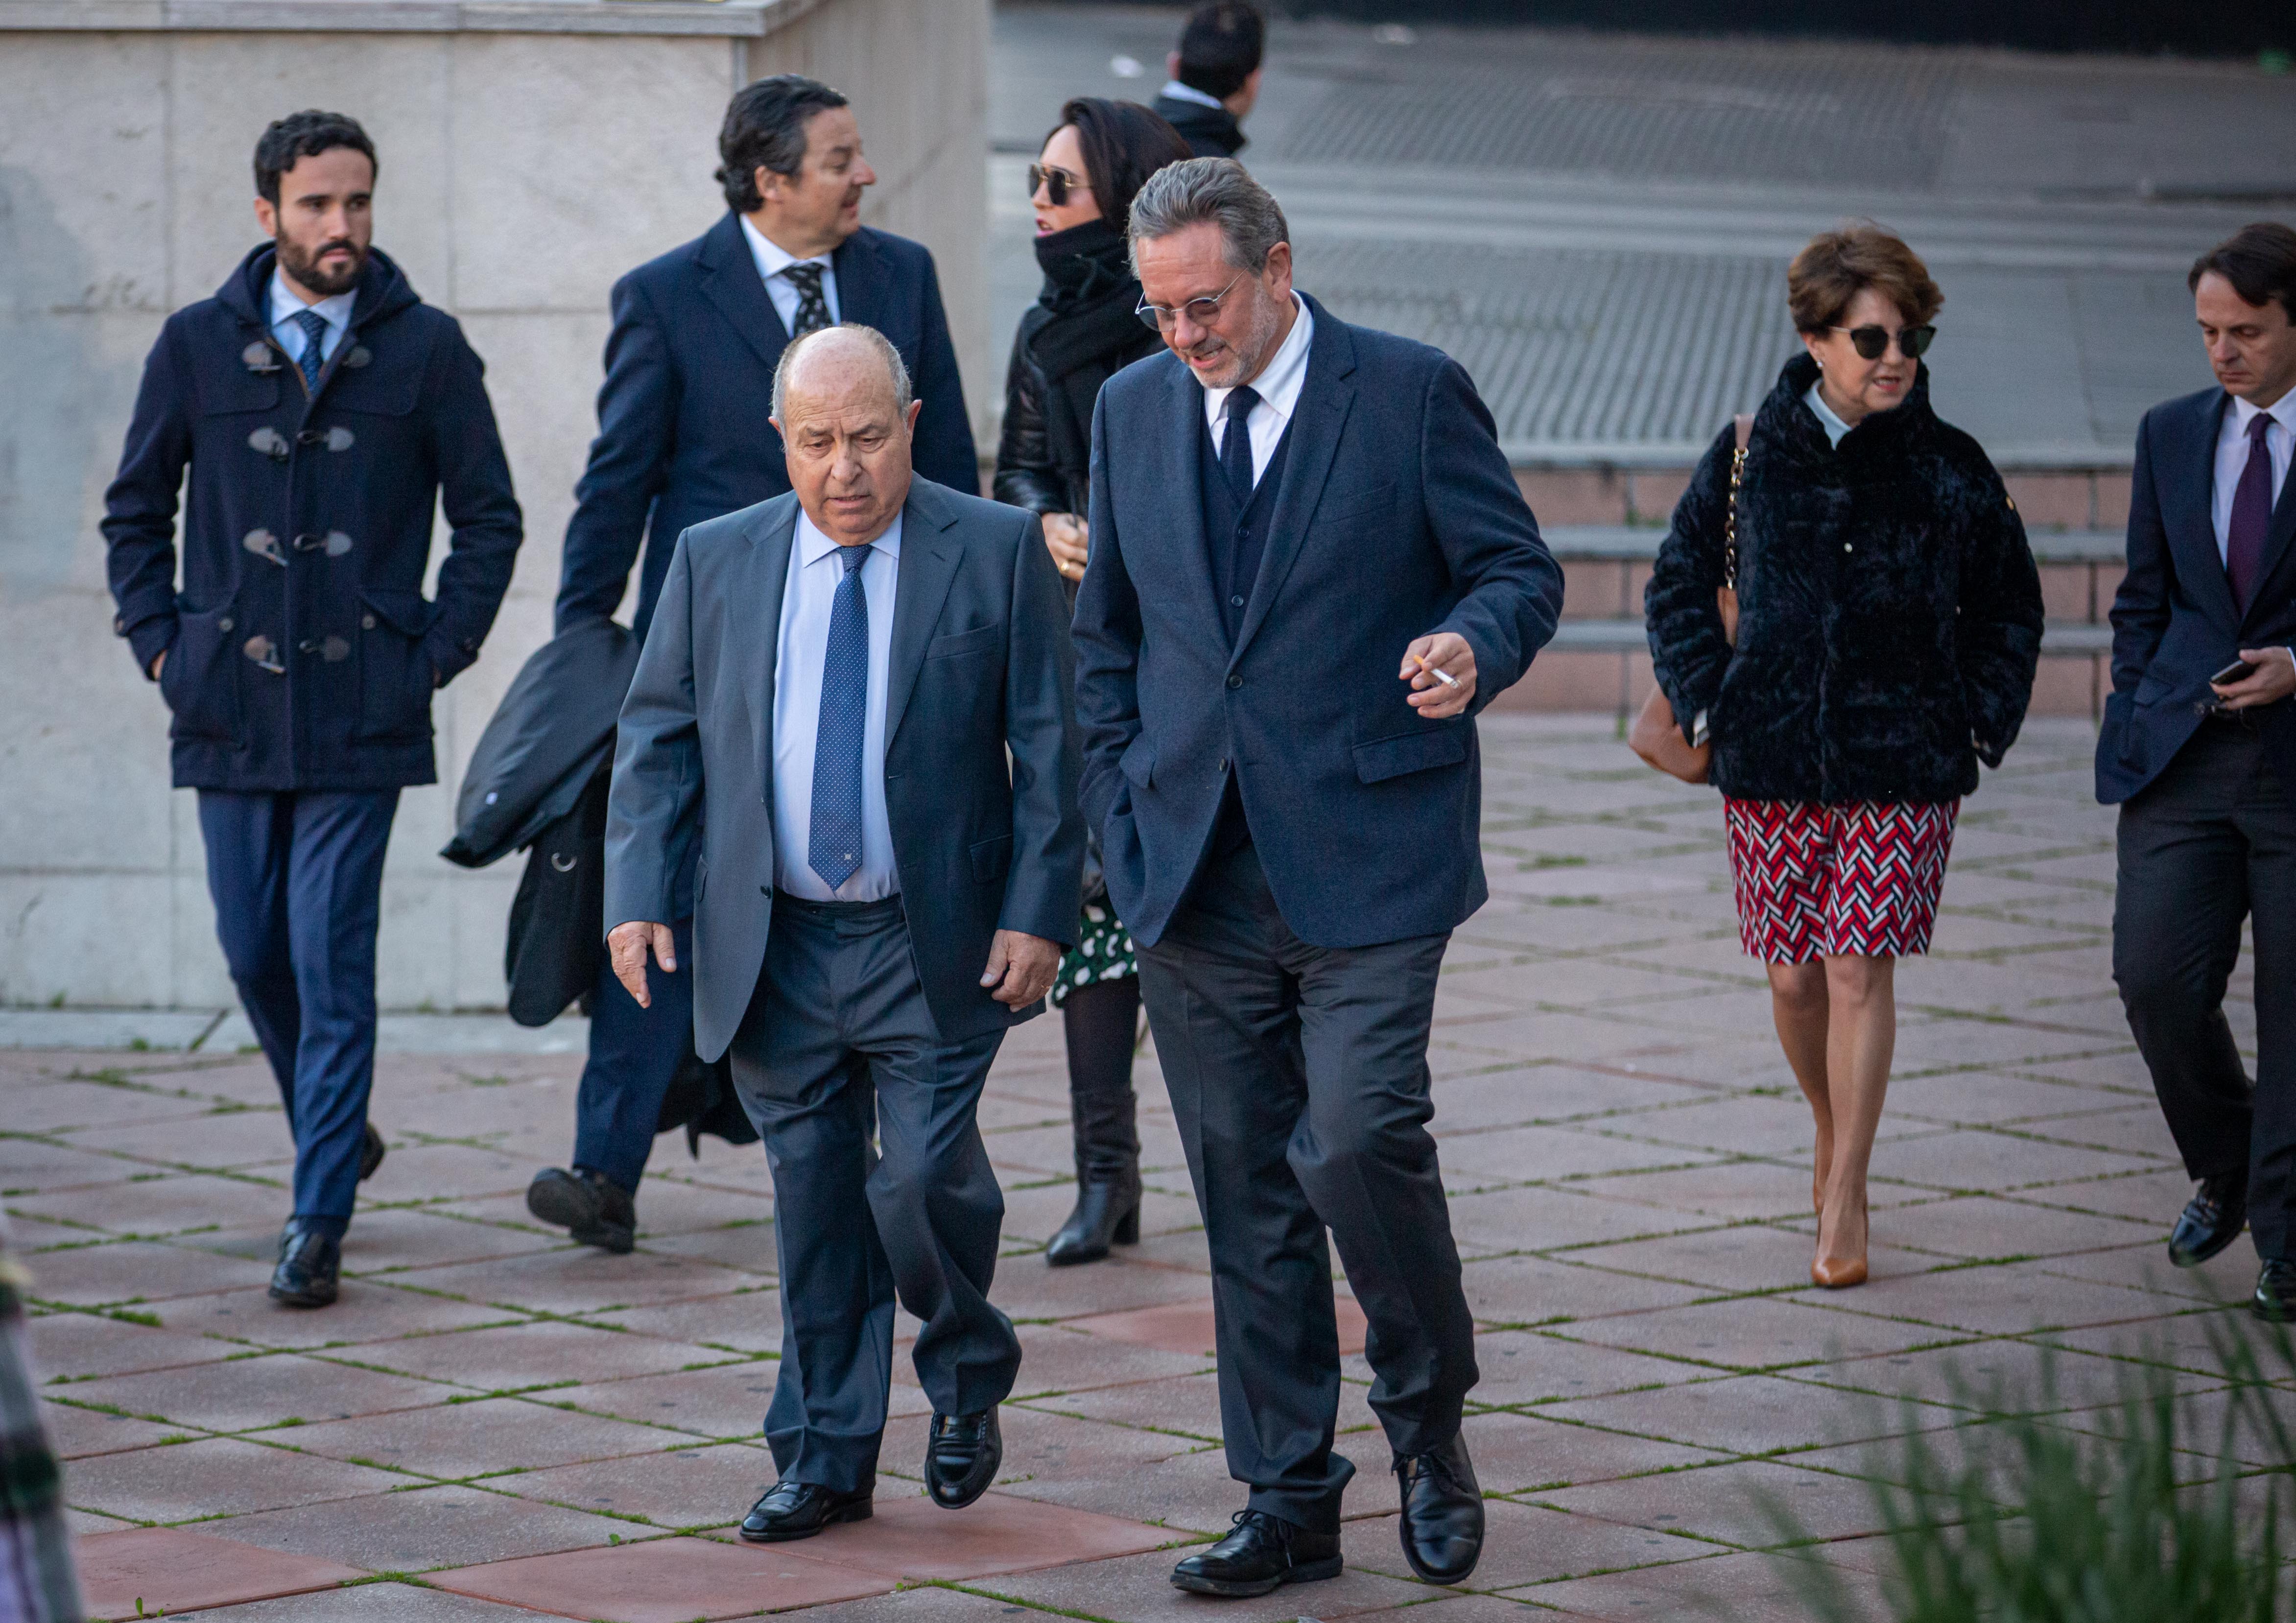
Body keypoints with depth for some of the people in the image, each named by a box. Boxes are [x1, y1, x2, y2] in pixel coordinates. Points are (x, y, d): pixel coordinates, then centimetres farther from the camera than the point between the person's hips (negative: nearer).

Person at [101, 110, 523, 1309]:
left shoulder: (426, 349, 0)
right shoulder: (199, 345, 4)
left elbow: (488, 518, 7)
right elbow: (136, 509, 13)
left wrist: (437, 653, -1)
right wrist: (161, 646, 4)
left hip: (363, 711, -2)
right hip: (231, 707, 3)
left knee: (332, 962, -7)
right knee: (255, 952, 9)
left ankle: (319, 1221, -3)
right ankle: (337, 1131, 35)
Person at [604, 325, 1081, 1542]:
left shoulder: (997, 552, -2)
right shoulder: (715, 562, 6)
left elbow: (1049, 744, -1)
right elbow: (657, 736, 9)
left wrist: (1039, 913, -8)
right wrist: (637, 894, -2)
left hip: (935, 947, -3)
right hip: (776, 949, 3)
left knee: (923, 1176, -12)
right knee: (813, 1202, 7)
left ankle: (969, 1374, 17)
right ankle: (825, 1458, 18)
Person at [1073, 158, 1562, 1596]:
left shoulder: (1413, 393, -3)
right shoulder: (1135, 410, 11)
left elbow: (1520, 569, 1)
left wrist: (1473, 647, -22)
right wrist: (1121, 816, 9)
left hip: (1364, 860, -4)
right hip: (1196, 871, 4)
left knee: (1360, 1143, -16)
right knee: (1245, 1190, 6)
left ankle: (1430, 1420, 10)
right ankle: (1291, 1501, 15)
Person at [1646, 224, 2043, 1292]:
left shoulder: (1951, 470, 0)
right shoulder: (1750, 456, 0)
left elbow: (2009, 607, 13)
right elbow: (1679, 585, 13)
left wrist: (1983, 722, 4)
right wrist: (1708, 704, 4)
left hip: (1903, 762, -1)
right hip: (1771, 760, 1)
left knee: (1861, 968, -6)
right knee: (1793, 974, 6)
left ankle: (1843, 1202, 1)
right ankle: (1833, 1128, 35)